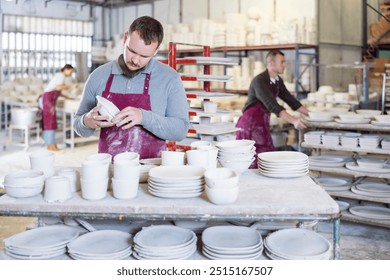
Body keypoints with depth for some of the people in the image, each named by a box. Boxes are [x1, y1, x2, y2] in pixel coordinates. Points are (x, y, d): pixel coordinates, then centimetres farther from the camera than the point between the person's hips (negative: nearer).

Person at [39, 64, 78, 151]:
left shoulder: (59, 76, 23)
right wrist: (71, 85, -16)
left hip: (48, 99, 10)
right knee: (51, 122, -10)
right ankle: (51, 145, -10)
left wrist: (67, 97, 21)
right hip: (48, 98, -10)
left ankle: (49, 144, 10)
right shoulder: (61, 75, -7)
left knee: (48, 122, 8)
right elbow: (59, 87, -23)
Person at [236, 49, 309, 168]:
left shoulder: (278, 81, 6)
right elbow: (273, 106, -31)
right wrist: (293, 120, -40)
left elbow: (290, 100, 15)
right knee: (251, 164, -7)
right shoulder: (259, 81, -21)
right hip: (250, 126, -8)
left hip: (263, 126, 8)